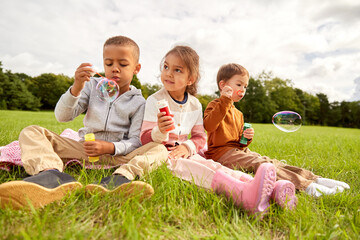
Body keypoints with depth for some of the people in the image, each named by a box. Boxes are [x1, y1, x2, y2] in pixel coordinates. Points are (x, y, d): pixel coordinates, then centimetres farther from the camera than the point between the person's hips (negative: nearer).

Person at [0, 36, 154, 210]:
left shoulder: (138, 102, 4)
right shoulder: (93, 86, 11)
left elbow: (136, 141, -5)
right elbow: (63, 116, 0)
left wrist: (110, 147, -24)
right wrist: (76, 88, -17)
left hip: (116, 155, -2)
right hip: (84, 150, 3)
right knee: (31, 133, -12)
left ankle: (116, 181, -55)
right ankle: (52, 174, -46)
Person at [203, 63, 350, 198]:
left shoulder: (238, 114, 22)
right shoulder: (214, 106, -4)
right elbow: (208, 126, -27)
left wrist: (247, 138, 0)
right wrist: (224, 101, -28)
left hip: (239, 150, 9)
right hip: (222, 152, -9)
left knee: (273, 162, -7)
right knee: (260, 163, -25)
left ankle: (315, 179, -13)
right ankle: (305, 186, -33)